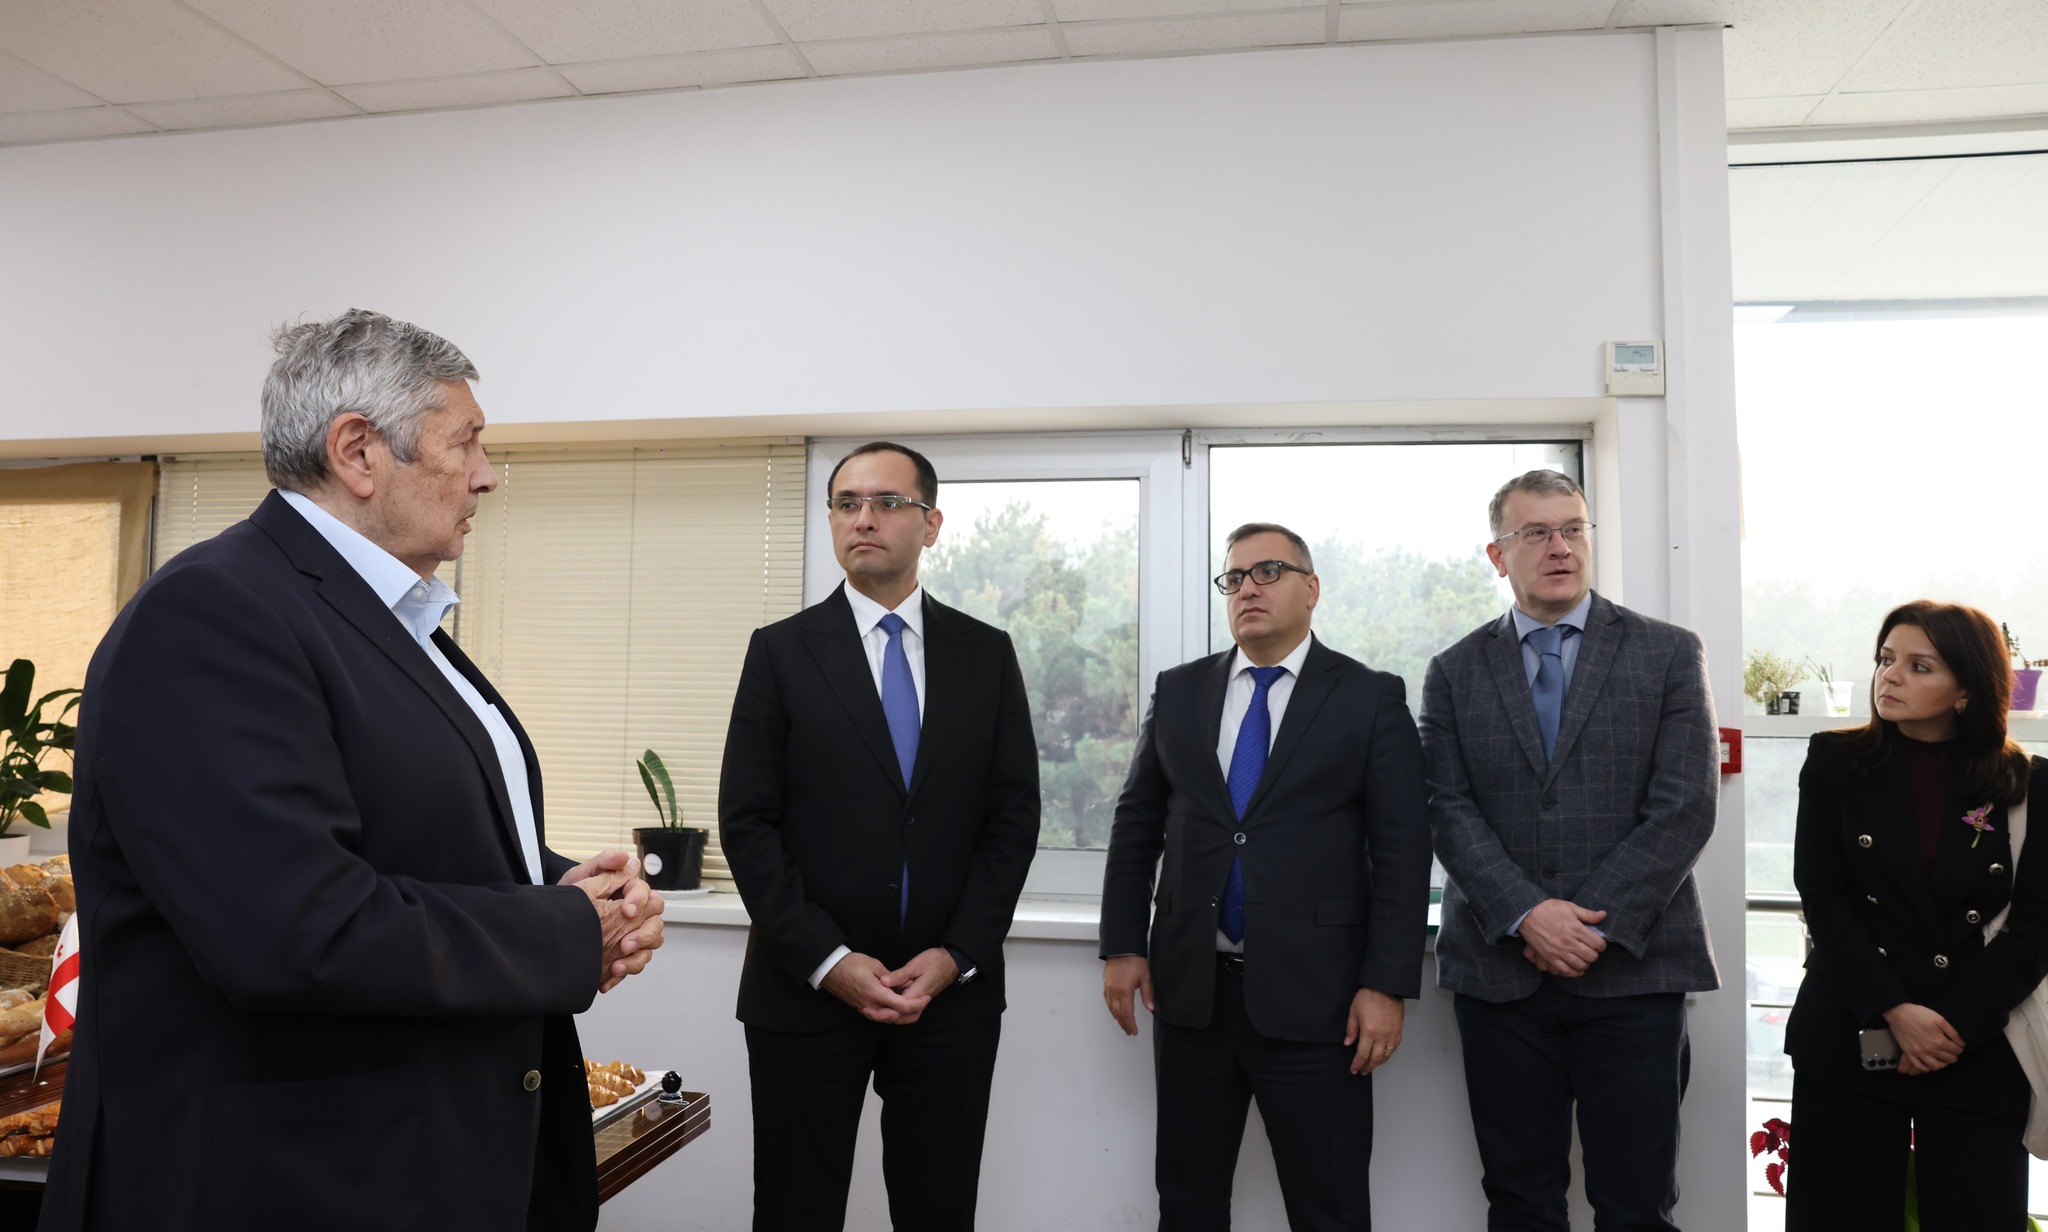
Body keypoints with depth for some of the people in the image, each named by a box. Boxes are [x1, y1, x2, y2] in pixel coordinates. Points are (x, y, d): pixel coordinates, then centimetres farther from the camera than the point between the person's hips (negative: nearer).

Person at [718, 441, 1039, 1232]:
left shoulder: (986, 654, 5)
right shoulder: (781, 651, 0)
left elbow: (1014, 817, 2)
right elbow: (747, 822, -4)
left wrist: (957, 956, -7)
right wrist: (827, 960, -12)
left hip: (952, 989, 1)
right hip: (806, 989, -1)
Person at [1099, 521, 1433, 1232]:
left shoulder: (1370, 698, -1)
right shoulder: (1178, 692, 8)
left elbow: (1402, 849, -5)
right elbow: (1135, 824, 11)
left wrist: (1387, 985, -10)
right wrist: (1122, 945, 5)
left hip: (1313, 995, -3)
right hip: (1190, 988, 3)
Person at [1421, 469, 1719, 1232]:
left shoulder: (1669, 654, 4)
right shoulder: (1454, 673, 7)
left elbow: (1686, 806, -4)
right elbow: (1449, 810, -1)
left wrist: (1598, 923, -12)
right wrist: (1527, 916, -14)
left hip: (1632, 968, -1)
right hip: (1500, 974, 1)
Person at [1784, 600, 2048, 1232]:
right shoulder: (1836, 761, 1)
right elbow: (1821, 896, -4)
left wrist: (1954, 1026, -12)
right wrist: (1894, 1011, -12)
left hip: (1979, 1052, 0)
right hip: (1848, 1038, 0)